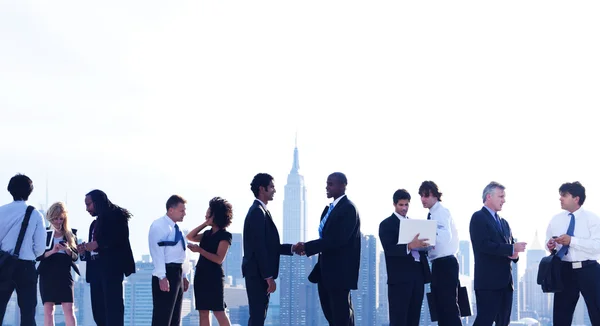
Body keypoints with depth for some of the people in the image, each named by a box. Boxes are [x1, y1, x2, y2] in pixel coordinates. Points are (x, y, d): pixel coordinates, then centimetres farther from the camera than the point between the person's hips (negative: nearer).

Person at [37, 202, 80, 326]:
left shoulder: (71, 234, 10)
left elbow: (75, 257, 6)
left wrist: (68, 250, -15)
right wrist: (51, 251, -18)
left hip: (64, 274, 0)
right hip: (47, 274, 0)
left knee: (68, 309, -9)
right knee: (48, 309, -1)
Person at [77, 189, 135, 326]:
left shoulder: (116, 216, 0)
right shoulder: (95, 223, 24)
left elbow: (121, 238, -14)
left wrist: (98, 244, -18)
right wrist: (85, 251, 2)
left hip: (111, 266, -8)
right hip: (96, 268, 8)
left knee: (113, 306, -12)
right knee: (98, 310, 3)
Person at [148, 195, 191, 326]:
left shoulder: (175, 228, 17)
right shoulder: (159, 226, -11)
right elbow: (157, 252, -18)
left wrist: (183, 276, 19)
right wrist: (162, 277, -24)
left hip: (177, 272, 10)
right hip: (166, 273, -10)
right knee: (162, 315, -9)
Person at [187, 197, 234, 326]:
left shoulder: (224, 235, -8)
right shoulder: (208, 234, 14)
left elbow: (219, 259, -15)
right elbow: (190, 237, 16)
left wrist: (200, 250, -25)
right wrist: (204, 224, 9)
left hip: (214, 277, -8)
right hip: (201, 275, 8)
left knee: (219, 311, -10)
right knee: (203, 312, 5)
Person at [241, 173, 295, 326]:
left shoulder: (260, 211, 17)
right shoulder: (257, 212, -15)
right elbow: (259, 248, -20)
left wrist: (292, 248, 7)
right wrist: (269, 277, -20)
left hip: (260, 274, 10)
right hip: (257, 274, -10)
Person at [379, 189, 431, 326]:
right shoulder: (386, 224, 0)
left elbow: (419, 246, 19)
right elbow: (389, 249, -14)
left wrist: (425, 245, -5)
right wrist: (410, 246, -30)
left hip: (418, 274, 6)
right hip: (400, 276, -6)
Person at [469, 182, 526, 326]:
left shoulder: (503, 222, 21)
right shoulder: (478, 217, -6)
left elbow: (510, 244, 19)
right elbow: (484, 245, -19)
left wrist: (514, 254, -6)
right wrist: (512, 248, -17)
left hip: (505, 280, 8)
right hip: (488, 281, -8)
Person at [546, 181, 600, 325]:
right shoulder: (556, 219, 8)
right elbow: (549, 242, 15)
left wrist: (572, 240, -23)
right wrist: (550, 245, -9)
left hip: (588, 270, -4)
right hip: (565, 270, 4)